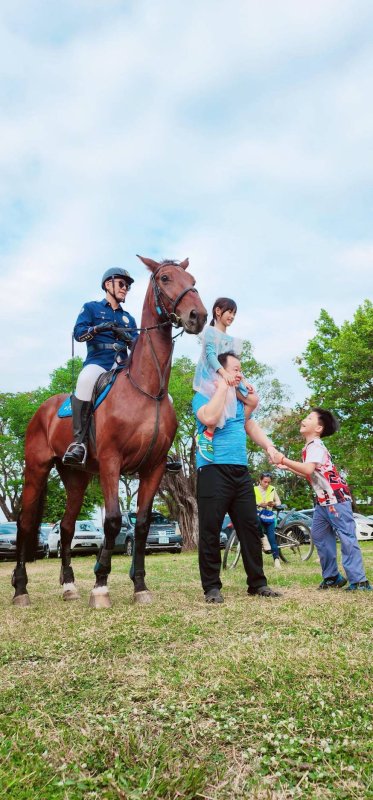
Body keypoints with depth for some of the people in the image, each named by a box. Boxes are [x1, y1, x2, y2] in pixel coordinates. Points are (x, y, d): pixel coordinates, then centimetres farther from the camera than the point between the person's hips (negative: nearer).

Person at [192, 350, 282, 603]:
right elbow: (210, 418, -22)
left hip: (241, 471, 7)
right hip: (213, 470, -7)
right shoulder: (203, 395, -2)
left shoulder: (238, 399, 19)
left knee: (250, 527, 7)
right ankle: (212, 587, 6)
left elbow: (251, 425, 22)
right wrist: (223, 386, -13)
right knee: (210, 531, -3)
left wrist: (268, 445, 5)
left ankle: (257, 582, 16)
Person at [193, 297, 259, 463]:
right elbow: (210, 355, -16)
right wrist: (223, 372, -32)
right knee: (226, 396, -38)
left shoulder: (230, 339, 24)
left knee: (253, 400, -4)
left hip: (227, 378, 8)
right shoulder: (210, 331, 0)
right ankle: (206, 436, -32)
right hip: (210, 375, -8)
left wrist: (244, 380, 8)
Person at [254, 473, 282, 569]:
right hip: (258, 514, -2)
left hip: (269, 516, 2)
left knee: (272, 537, -8)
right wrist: (259, 504, -25)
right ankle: (263, 538, -20)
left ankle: (276, 559, -6)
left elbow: (278, 502, 12)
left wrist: (273, 504, -11)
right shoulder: (254, 490, 0)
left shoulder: (272, 489, 8)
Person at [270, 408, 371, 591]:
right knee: (319, 535, 12)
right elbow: (310, 474, 19)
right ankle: (332, 577, 18)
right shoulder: (310, 447, 15)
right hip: (323, 500, 11)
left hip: (336, 498, -11)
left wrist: (283, 460, -30)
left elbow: (308, 469, -33)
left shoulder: (315, 446, -15)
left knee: (346, 537, -9)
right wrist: (288, 468, 16)